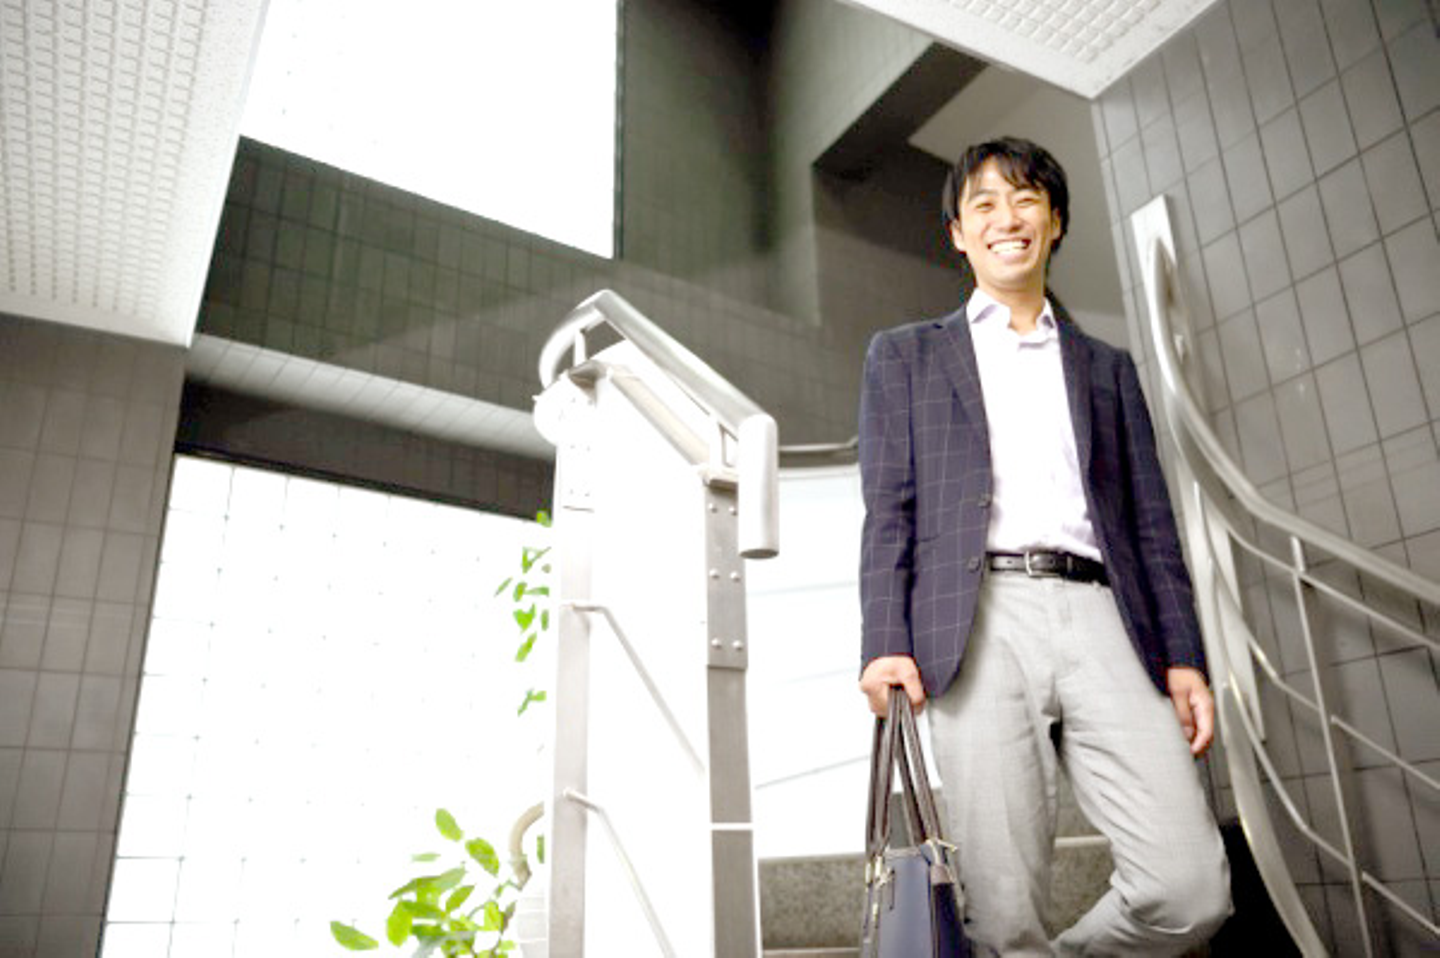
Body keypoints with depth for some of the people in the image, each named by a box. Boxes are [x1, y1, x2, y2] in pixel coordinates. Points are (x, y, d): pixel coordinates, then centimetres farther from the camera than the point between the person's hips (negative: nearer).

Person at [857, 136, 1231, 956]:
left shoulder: (1107, 367, 25)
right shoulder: (905, 356, 19)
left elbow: (1152, 522, 18)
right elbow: (888, 510, 8)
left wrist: (1185, 657, 5)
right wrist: (886, 641, -5)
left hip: (1099, 617, 3)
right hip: (980, 622, -2)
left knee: (1192, 890, -9)